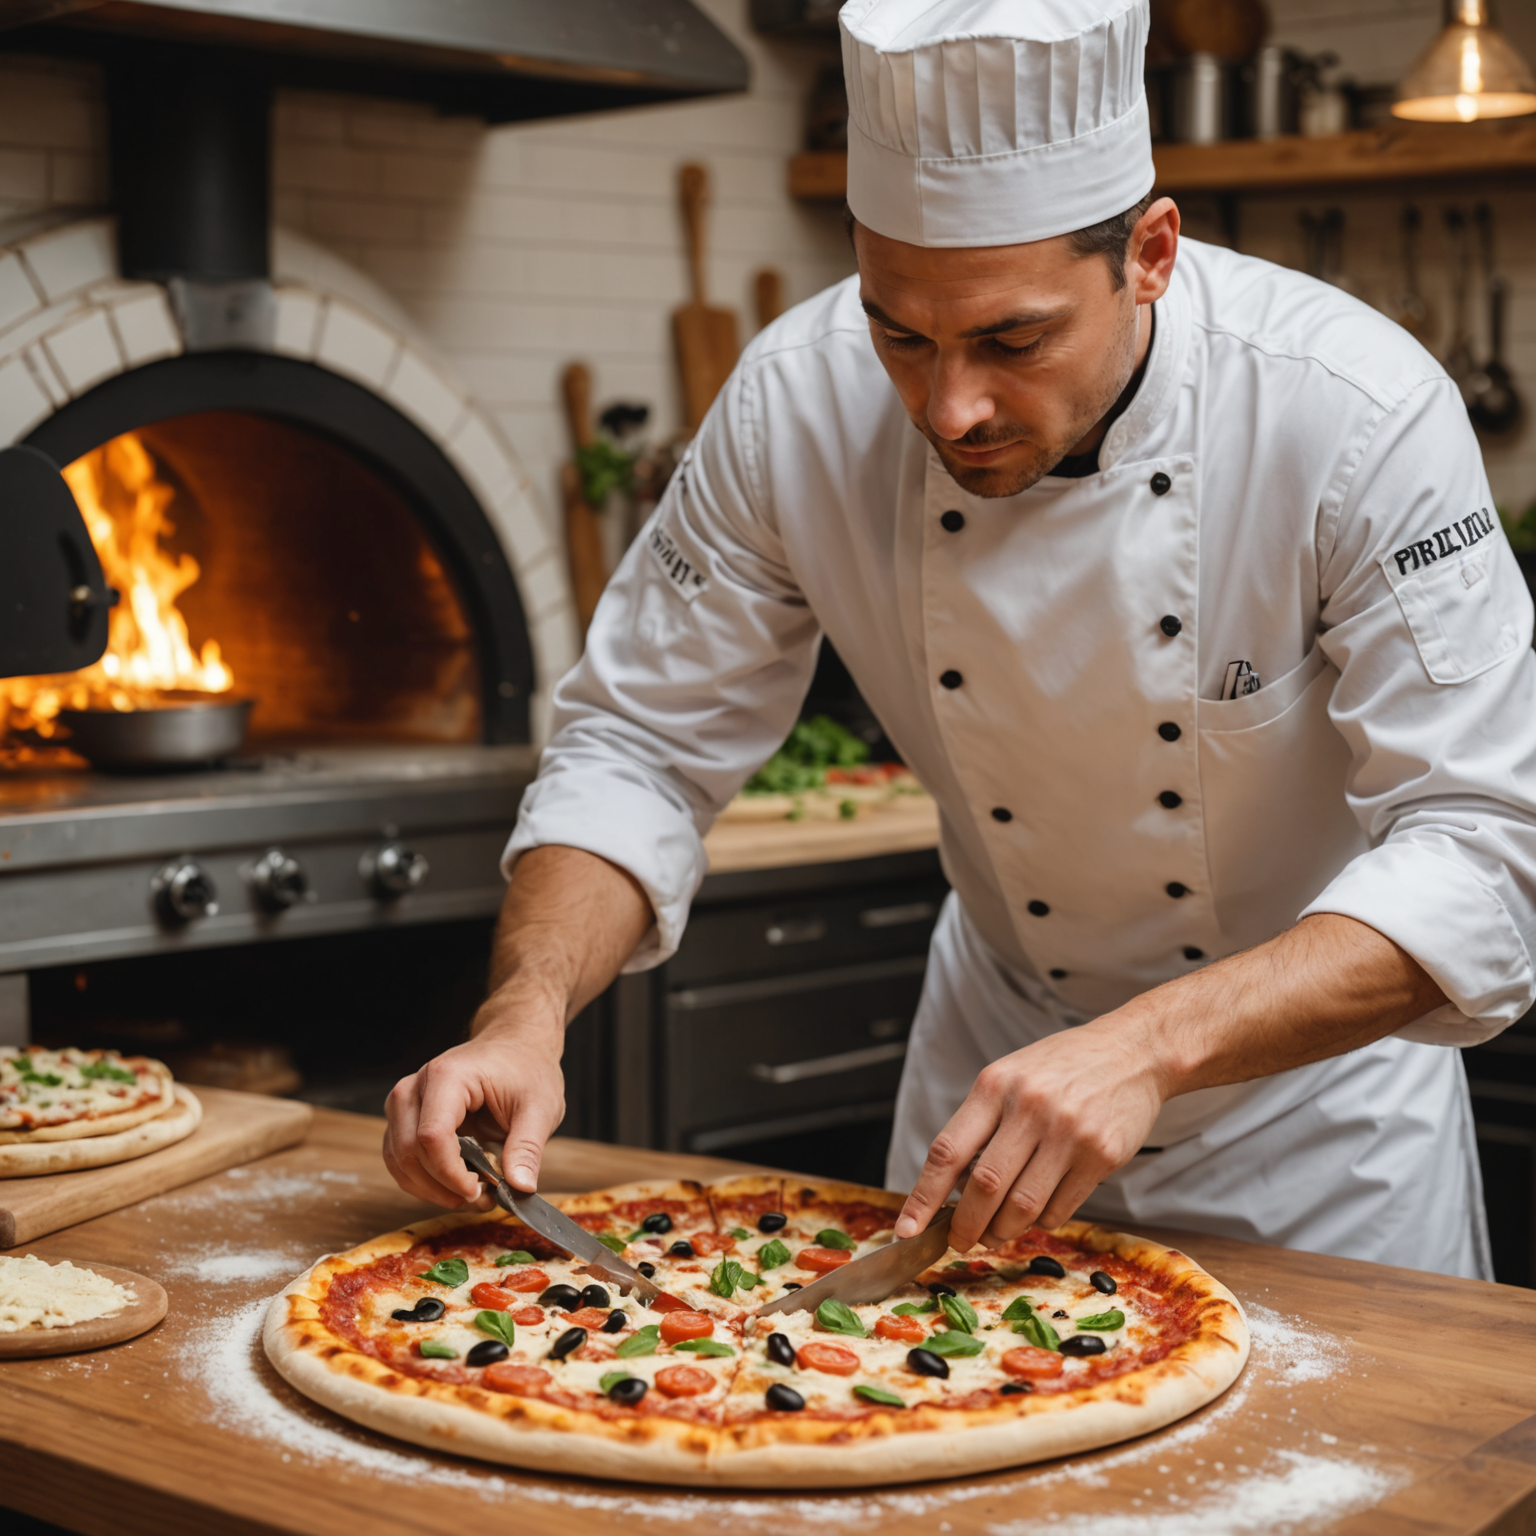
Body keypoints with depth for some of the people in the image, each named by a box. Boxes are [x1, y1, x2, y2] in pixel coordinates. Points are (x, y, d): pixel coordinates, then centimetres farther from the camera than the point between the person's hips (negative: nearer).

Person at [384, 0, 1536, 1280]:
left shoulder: (1360, 415, -31)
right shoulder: (800, 404, -22)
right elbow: (641, 747, -13)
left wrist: (1153, 1045, -45)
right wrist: (525, 1013, -31)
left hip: (1323, 1069, -2)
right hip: (1000, 1028, 3)